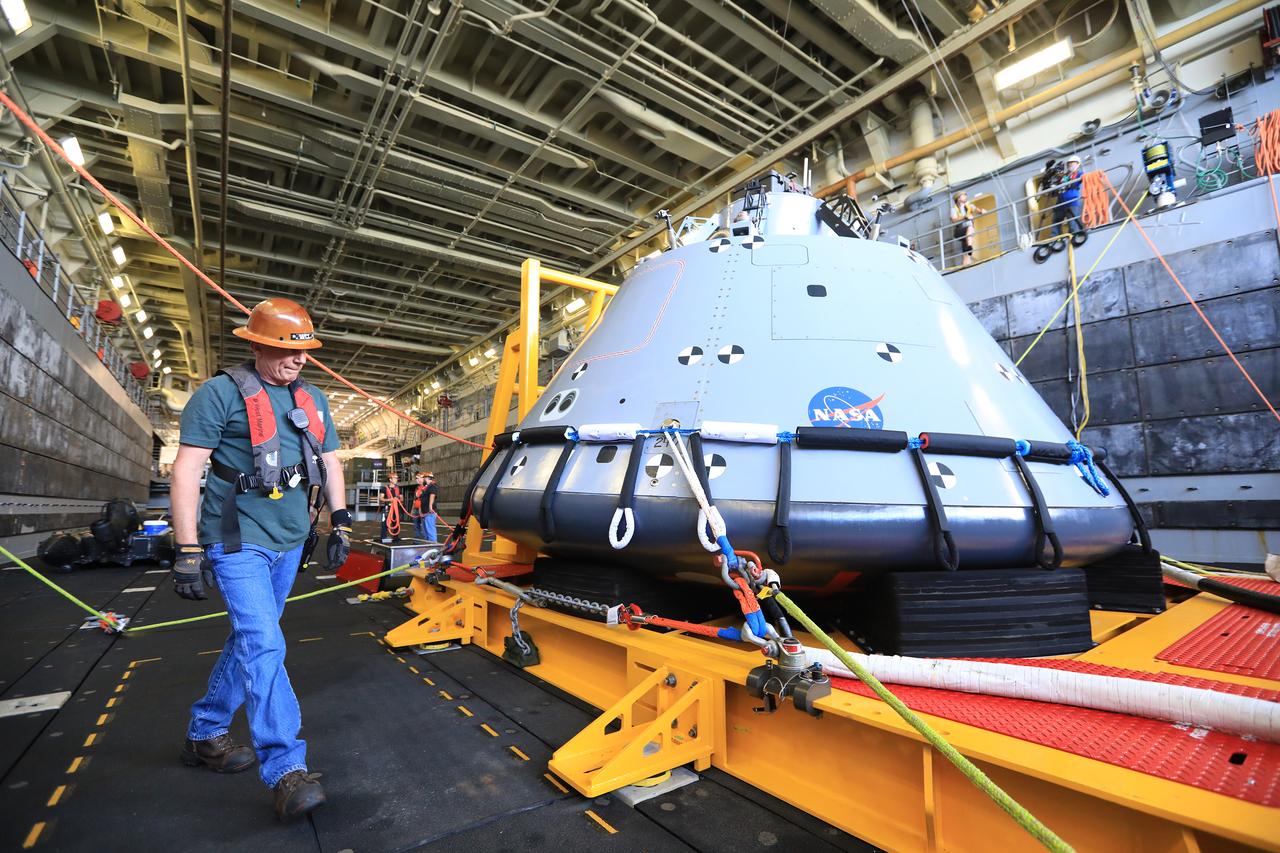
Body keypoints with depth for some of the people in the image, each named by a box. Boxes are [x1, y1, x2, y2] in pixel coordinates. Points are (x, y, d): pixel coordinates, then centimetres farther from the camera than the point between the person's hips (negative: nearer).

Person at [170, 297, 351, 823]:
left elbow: (330, 463, 16)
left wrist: (339, 522, 10)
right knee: (263, 645, -13)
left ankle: (205, 735, 35)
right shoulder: (221, 393, -7)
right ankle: (286, 769, -9)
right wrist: (188, 549, -15)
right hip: (239, 541, -6)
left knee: (251, 638, 16)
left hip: (289, 542, 7)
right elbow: (186, 469, -10)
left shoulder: (313, 401, 11)